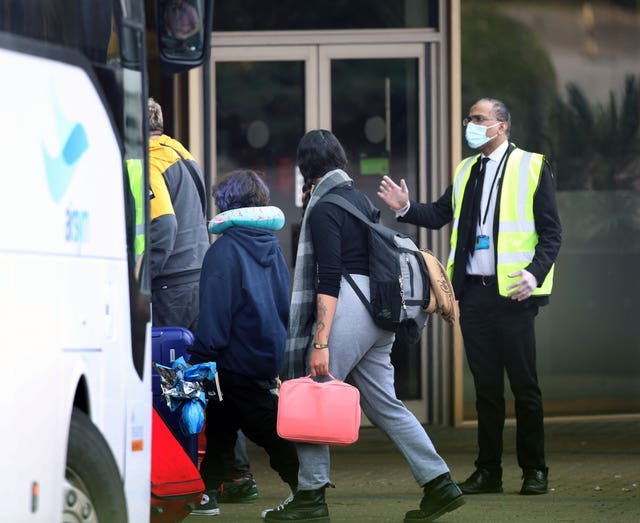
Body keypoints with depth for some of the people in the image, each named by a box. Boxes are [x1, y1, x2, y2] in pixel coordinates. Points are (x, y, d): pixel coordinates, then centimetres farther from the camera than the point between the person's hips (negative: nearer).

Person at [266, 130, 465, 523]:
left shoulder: (324, 209, -9)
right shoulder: (360, 198, 17)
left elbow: (328, 280, -17)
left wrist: (320, 342, -20)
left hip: (347, 310, -9)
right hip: (378, 310, 9)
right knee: (384, 403, 10)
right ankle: (439, 484, 6)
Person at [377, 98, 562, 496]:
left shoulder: (532, 167, -2)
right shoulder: (466, 171, 16)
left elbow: (551, 232, -4)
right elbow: (439, 215, 15)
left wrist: (535, 273, -17)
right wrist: (406, 208, -3)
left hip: (512, 292, -5)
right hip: (474, 292, 5)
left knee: (524, 383, -1)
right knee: (486, 385, 9)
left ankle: (534, 470, 7)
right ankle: (489, 471, 14)